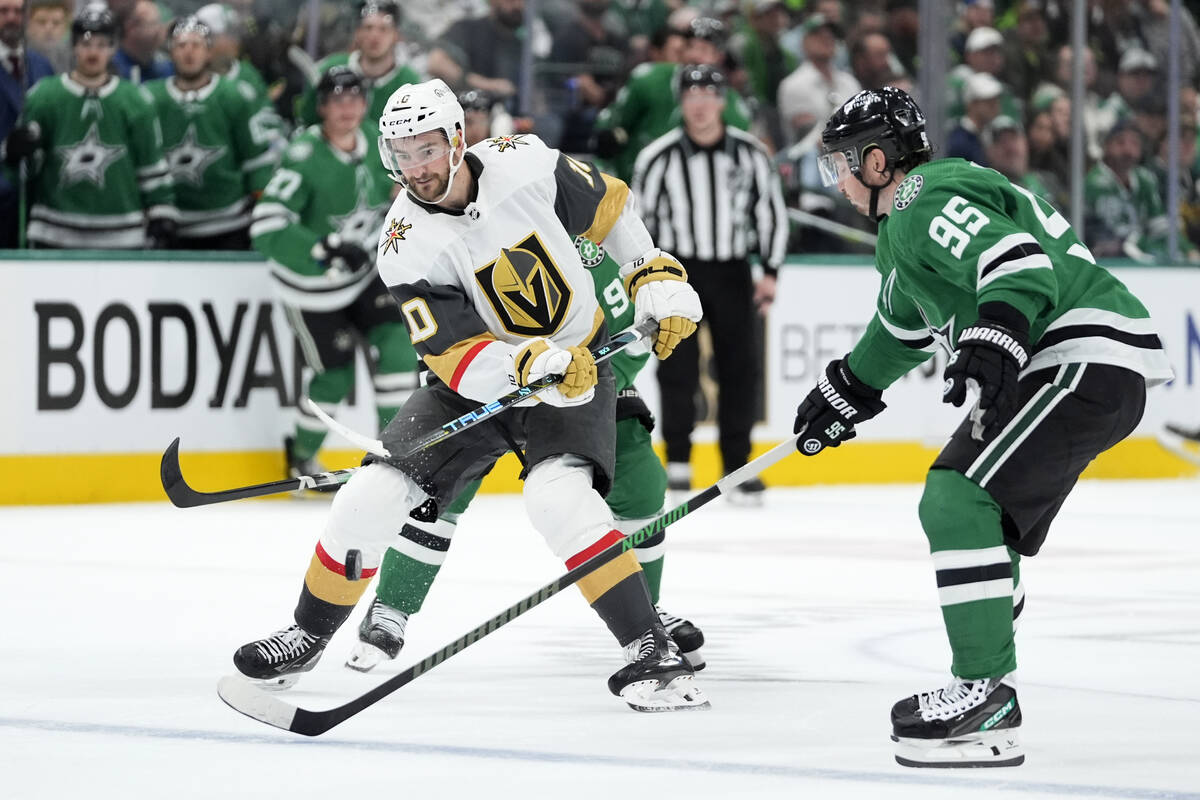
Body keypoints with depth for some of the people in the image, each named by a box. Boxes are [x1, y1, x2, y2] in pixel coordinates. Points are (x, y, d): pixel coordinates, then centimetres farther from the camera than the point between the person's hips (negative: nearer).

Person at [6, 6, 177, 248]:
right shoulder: (44, 95, 2)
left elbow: (152, 165, 8)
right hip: (56, 235, -1)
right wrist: (17, 150, -17)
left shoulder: (134, 100, 5)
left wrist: (162, 216, 3)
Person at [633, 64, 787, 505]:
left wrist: (770, 272, 2)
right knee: (678, 369, -7)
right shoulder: (658, 157, -6)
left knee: (739, 370, 1)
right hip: (678, 269, -2)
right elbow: (638, 217, -1)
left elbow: (771, 211, 7)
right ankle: (677, 463, 4)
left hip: (732, 272, 2)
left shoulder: (750, 154, -1)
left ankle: (737, 469, 7)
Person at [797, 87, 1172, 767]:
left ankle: (988, 698, -23)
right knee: (953, 503, 20)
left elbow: (1021, 261, -27)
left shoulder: (927, 202, -11)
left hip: (1087, 360, -12)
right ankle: (988, 673, 26)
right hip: (1052, 368, 12)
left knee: (962, 502, -21)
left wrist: (994, 341, -41)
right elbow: (904, 328, 40)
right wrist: (847, 393, 48)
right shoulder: (905, 225, 23)